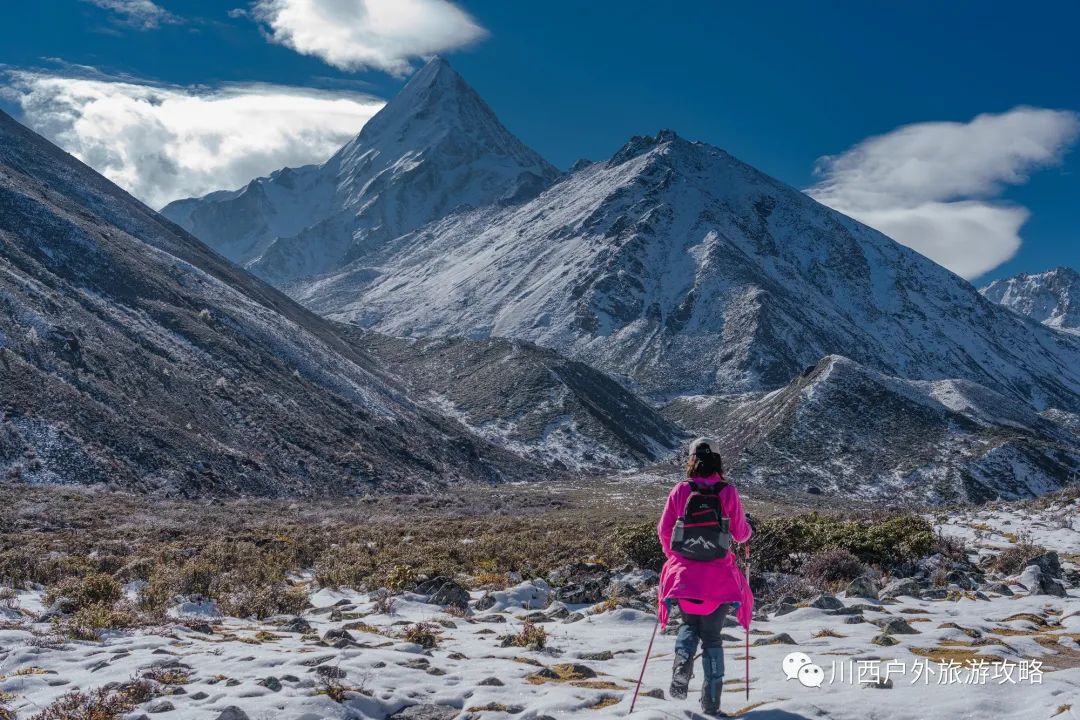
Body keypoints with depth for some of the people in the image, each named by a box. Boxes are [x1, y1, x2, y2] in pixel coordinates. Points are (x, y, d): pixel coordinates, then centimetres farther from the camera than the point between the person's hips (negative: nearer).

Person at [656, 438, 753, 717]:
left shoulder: (680, 490, -5)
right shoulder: (728, 492, -7)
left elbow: (664, 530, 1)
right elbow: (740, 534, -1)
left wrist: (672, 554, 21)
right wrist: (748, 529, 23)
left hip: (684, 572, 1)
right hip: (719, 575, 0)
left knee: (690, 624, 22)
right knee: (712, 636, 11)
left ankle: (682, 665, -7)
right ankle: (711, 702, 9)